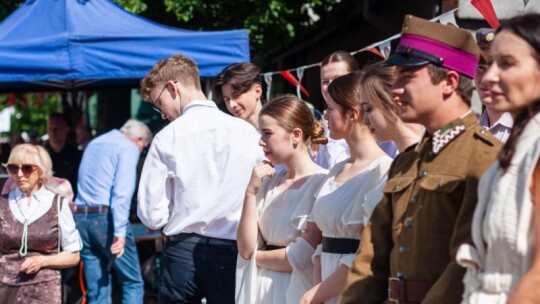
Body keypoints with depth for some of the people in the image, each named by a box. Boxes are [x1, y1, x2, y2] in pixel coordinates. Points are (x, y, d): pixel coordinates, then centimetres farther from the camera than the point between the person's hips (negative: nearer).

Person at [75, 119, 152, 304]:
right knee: (132, 283, 0)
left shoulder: (93, 144, 22)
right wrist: (120, 230, -21)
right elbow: (122, 191, -16)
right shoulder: (128, 147, -3)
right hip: (106, 218, -7)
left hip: (80, 218, 7)